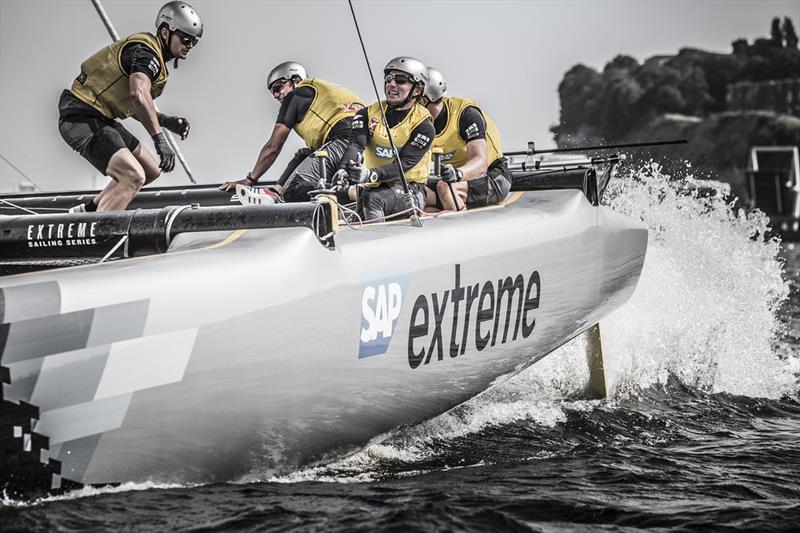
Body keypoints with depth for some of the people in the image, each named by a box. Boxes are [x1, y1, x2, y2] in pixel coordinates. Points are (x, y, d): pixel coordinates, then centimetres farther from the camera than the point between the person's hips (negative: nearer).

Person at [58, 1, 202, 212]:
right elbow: (138, 94, -33)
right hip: (82, 121, -11)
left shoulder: (154, 59, 17)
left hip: (100, 120, 11)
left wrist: (165, 121, 9)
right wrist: (160, 139, -33)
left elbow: (130, 104, 23)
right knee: (134, 177, -24)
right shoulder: (145, 52, -15)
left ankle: (88, 211, 23)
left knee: (151, 170, 18)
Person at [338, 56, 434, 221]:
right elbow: (356, 145, -9)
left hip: (408, 190, -6)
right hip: (372, 188, 6)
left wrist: (371, 175, -34)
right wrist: (344, 172, -33)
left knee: (374, 199, -34)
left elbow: (404, 164, -16)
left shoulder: (423, 125, -5)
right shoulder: (369, 114, 8)